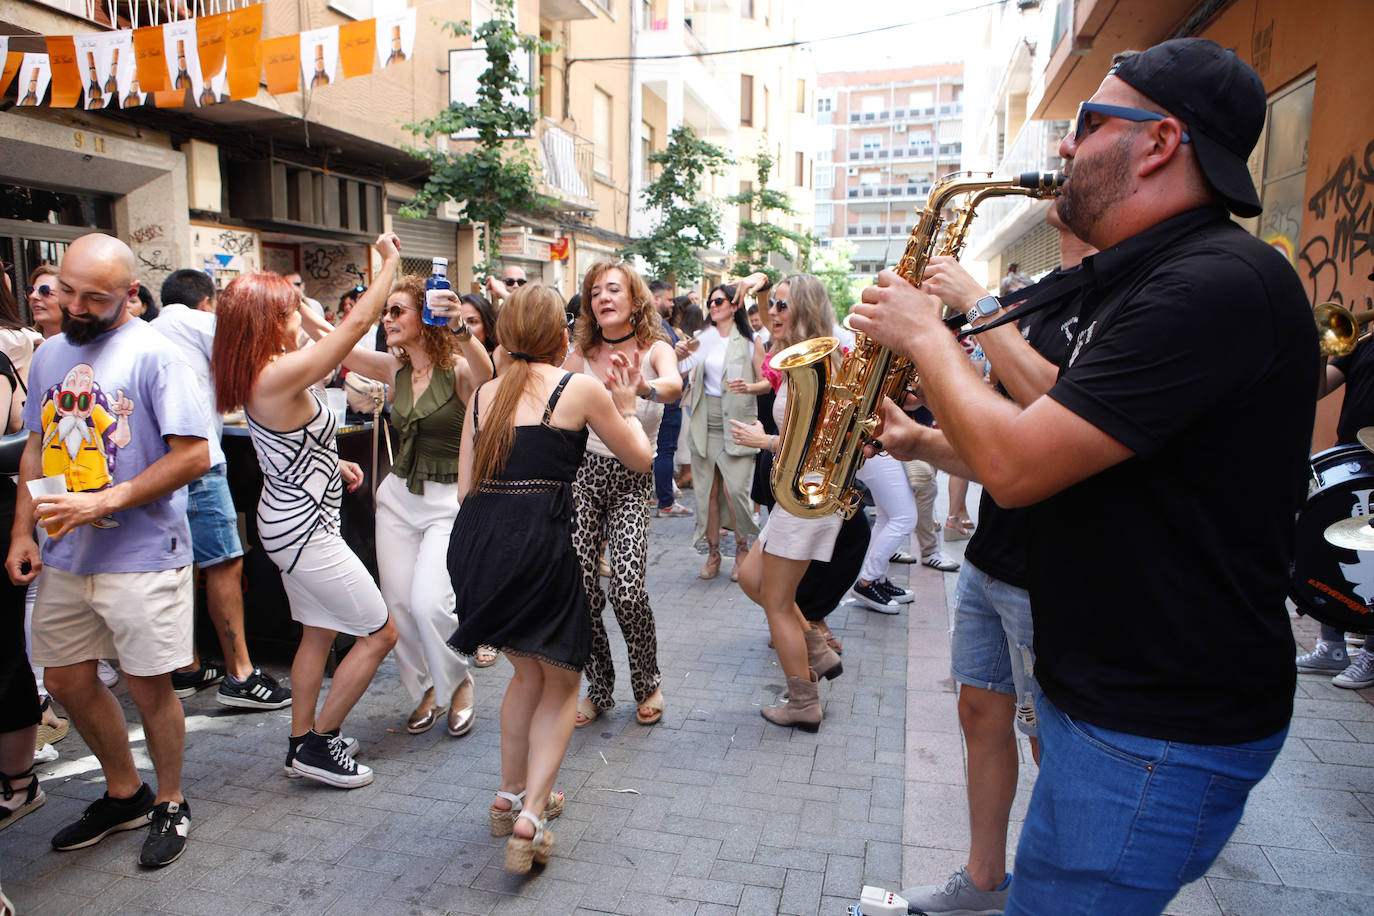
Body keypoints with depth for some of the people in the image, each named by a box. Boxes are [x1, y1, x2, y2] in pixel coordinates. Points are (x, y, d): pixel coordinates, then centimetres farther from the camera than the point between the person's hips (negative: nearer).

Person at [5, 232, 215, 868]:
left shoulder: (153, 354, -11)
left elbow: (194, 455, -16)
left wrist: (104, 502, -20)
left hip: (142, 556, -7)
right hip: (63, 555, 7)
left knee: (149, 689, 4)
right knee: (66, 680, 16)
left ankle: (170, 803, 28)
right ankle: (123, 794, 37)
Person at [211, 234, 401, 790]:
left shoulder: (255, 375, 6)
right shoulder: (282, 375, -24)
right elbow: (358, 322, -22)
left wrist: (333, 463, 14)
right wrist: (390, 260, -12)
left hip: (288, 520, 10)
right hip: (304, 529, -10)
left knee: (318, 632, 20)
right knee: (379, 632, 2)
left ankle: (303, 741, 31)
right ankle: (319, 744, 13)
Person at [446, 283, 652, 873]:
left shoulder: (484, 393, 14)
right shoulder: (581, 388, 1)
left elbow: (465, 489, 13)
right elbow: (641, 460, 13)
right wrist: (625, 404, 26)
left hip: (473, 538, 5)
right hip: (539, 542, -5)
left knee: (528, 669, 27)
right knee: (560, 680, 16)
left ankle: (510, 796, 37)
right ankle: (530, 817, 7)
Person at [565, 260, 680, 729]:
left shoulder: (655, 348, -4)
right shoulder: (581, 354, 6)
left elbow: (675, 384, -27)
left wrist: (647, 387, -48)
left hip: (633, 479, -3)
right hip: (584, 473, 3)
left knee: (626, 590, -16)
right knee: (581, 589, -4)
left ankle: (647, 684, 13)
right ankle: (599, 688, 21)